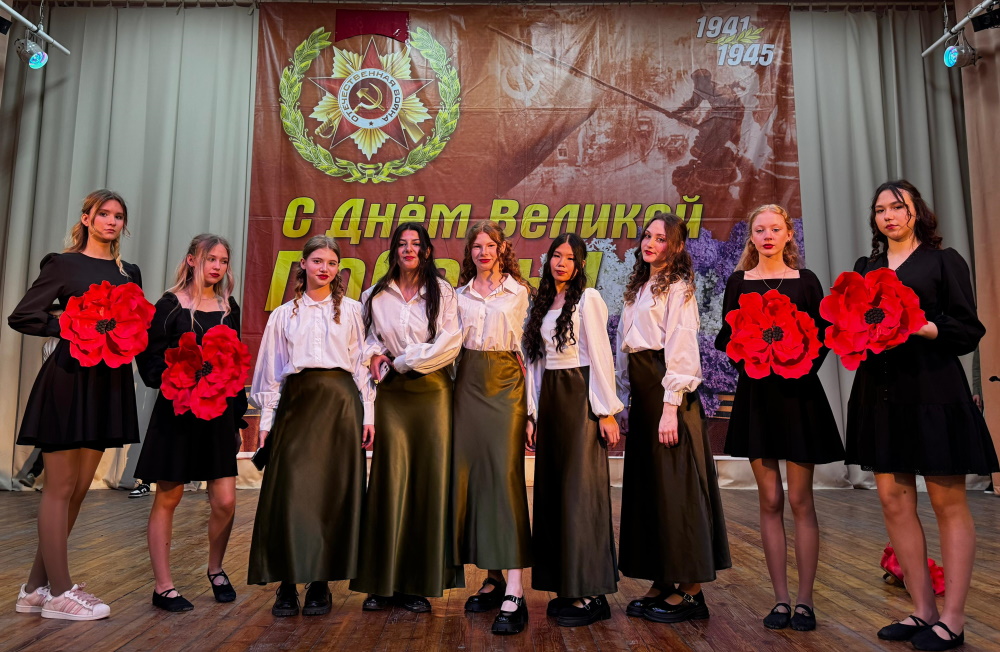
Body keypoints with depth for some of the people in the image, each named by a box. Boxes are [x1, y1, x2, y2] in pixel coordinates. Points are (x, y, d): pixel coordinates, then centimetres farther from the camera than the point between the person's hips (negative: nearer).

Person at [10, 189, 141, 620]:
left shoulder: (128, 274, 15)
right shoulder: (64, 264, -1)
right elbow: (22, 316, -5)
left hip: (109, 384, 6)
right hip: (69, 381, -6)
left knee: (79, 488, 9)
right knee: (60, 487, 0)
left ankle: (36, 587, 21)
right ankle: (60, 592, 10)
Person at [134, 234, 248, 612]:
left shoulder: (229, 308, 10)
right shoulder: (170, 305, -2)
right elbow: (150, 358, -4)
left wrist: (237, 416, 12)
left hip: (219, 414, 4)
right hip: (177, 413, -3)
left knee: (225, 501, 0)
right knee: (168, 498, 5)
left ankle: (215, 569, 25)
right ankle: (163, 586, 17)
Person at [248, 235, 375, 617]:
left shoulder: (351, 310, 10)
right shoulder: (283, 315, 13)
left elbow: (362, 364, 7)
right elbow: (271, 370, 11)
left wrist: (368, 413, 1)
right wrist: (267, 419, 5)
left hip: (340, 403, -1)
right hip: (296, 403, 1)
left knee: (333, 492, 0)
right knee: (290, 491, -3)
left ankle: (321, 584, 9)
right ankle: (286, 584, 7)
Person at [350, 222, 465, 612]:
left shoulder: (442, 293, 6)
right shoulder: (376, 296, 12)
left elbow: (451, 343, -5)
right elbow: (367, 339, 17)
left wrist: (402, 361, -7)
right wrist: (375, 357, -4)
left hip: (432, 391, -1)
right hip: (392, 393, 1)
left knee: (429, 480, -2)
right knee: (390, 479, -2)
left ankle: (419, 583, 7)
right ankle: (382, 582, 7)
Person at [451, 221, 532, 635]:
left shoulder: (519, 292, 6)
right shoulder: (460, 294, 14)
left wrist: (531, 401, -3)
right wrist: (451, 388, 3)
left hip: (506, 384, -3)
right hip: (468, 383, 4)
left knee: (505, 473, -12)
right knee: (470, 472, 2)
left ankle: (513, 594, -12)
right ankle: (493, 578, 15)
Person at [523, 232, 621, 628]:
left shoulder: (588, 298, -4)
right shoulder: (542, 305, 15)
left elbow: (601, 356, -9)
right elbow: (535, 360, 14)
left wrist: (606, 411, -13)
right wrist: (532, 413, 10)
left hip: (580, 397, -7)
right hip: (548, 399, 7)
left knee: (581, 490, -5)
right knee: (552, 490, 7)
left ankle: (590, 594, 4)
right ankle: (566, 587, 18)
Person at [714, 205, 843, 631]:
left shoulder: (805, 281, 5)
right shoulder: (738, 282, 8)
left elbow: (820, 339, 4)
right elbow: (727, 337, 6)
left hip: (797, 393, -1)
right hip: (756, 392, 1)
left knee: (800, 500, 1)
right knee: (769, 500, 4)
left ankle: (804, 600, 12)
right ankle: (780, 599, 13)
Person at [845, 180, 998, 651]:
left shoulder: (943, 261, 4)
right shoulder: (865, 268, 16)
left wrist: (918, 327, -17)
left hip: (933, 390, -4)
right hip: (880, 392, 5)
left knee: (948, 502, 0)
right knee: (893, 500, 4)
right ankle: (922, 611, 15)